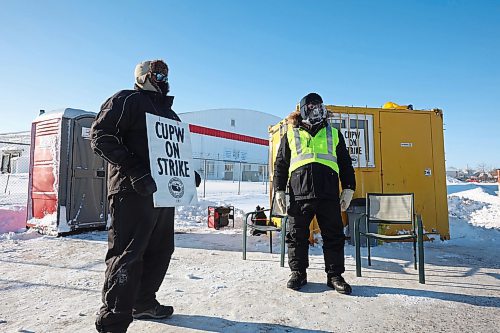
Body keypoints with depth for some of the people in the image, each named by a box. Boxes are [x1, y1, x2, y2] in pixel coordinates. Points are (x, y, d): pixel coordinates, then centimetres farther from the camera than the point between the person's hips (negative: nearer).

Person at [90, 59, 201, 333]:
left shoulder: (169, 112, 25)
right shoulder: (127, 99, 0)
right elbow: (101, 136, -11)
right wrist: (134, 170, -22)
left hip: (164, 191, 9)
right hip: (133, 191, -9)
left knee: (160, 251, 15)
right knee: (127, 254, -7)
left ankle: (143, 303, 32)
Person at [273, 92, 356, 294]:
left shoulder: (334, 134, 19)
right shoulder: (291, 134, 15)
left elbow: (345, 163, 19)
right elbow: (280, 164, 12)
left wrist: (348, 188, 9)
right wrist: (279, 190, 3)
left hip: (329, 195, 1)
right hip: (299, 194, -1)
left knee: (334, 236, 5)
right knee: (297, 236, 5)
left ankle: (335, 275, 19)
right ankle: (298, 273, 21)